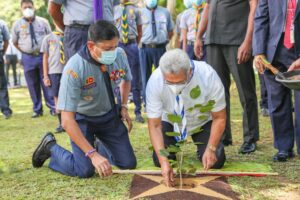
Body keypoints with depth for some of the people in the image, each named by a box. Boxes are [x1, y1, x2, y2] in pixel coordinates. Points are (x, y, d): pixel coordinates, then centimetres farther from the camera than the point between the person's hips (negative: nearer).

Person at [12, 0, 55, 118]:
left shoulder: (43, 22, 2)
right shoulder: (17, 24, 2)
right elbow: (15, 42, 13)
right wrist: (25, 52, 6)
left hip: (43, 56, -1)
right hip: (28, 58, 1)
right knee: (32, 85, 5)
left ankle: (52, 107, 9)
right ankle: (37, 109, 14)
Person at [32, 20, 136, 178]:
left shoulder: (120, 55, -17)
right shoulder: (74, 69, -33)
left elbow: (126, 79, 11)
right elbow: (67, 120, -34)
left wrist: (124, 107, -1)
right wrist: (92, 154, -39)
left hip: (109, 114, 5)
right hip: (82, 118, -4)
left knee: (129, 163, 0)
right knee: (85, 171, -14)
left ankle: (102, 145, 33)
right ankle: (50, 147, 15)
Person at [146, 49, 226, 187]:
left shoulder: (208, 76, -34)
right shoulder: (154, 81, -32)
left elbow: (219, 117, -20)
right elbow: (154, 125, -25)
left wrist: (210, 149, -29)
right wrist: (163, 161, -34)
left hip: (202, 122, -1)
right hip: (170, 123, 1)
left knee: (216, 161, -17)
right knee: (158, 159, -15)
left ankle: (202, 150, 19)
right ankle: (174, 147, 20)